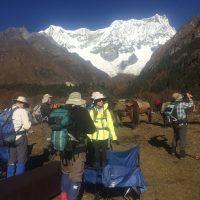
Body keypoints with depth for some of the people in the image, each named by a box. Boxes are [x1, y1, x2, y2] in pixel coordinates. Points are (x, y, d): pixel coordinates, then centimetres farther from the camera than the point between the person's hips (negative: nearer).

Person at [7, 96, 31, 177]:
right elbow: (27, 125, -15)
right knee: (21, 159, 5)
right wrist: (29, 122, 4)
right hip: (20, 137, -6)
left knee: (11, 159, 16)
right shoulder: (22, 111, -10)